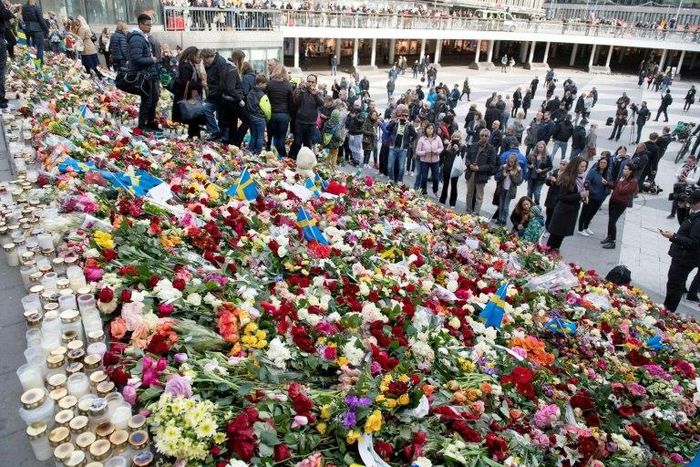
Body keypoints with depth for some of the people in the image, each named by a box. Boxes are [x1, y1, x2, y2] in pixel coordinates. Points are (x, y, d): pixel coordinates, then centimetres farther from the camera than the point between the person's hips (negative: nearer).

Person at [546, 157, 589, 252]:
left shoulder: (581, 178, 3)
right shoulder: (567, 178, -21)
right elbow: (562, 197, -22)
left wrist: (584, 196, -1)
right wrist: (580, 195, -24)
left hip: (572, 210, 7)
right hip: (564, 211, -7)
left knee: (563, 233, 14)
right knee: (556, 233, 1)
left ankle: (554, 251, 26)